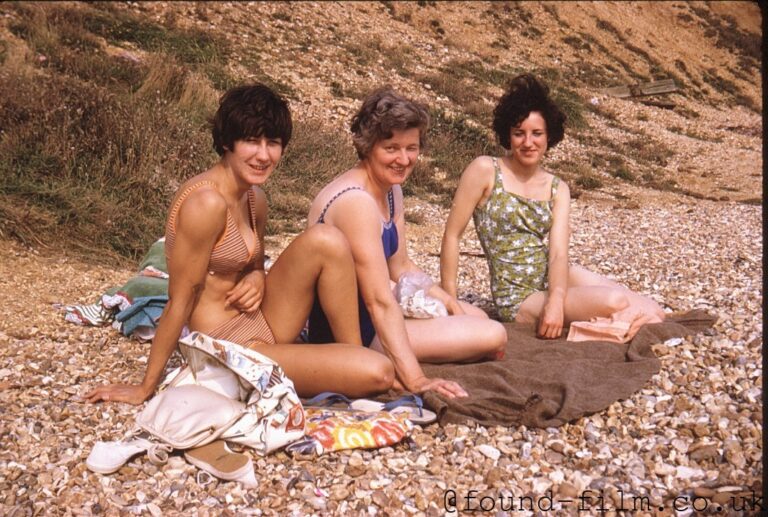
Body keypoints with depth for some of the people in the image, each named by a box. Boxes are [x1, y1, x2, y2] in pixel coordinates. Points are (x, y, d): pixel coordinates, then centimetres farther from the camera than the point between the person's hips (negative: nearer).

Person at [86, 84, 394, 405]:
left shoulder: (255, 200, 4)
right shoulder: (206, 203, -22)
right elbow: (180, 300, -19)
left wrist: (257, 278, -6)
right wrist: (145, 388, -11)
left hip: (260, 324, 9)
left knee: (325, 240, -13)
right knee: (377, 374, -21)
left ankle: (353, 353, -1)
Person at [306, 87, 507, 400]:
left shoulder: (392, 190, 5)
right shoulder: (356, 201, -27)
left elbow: (401, 267, 13)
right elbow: (380, 302, -30)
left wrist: (451, 303, 3)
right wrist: (415, 380, -31)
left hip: (365, 312, 10)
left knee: (476, 316, 22)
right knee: (493, 336, -11)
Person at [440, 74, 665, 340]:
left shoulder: (557, 189, 5)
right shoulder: (485, 170, -9)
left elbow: (558, 252, -8)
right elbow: (452, 235, -8)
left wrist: (556, 301, -27)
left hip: (556, 279, 5)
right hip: (518, 299, -5)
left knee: (653, 313, -14)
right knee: (615, 301, -26)